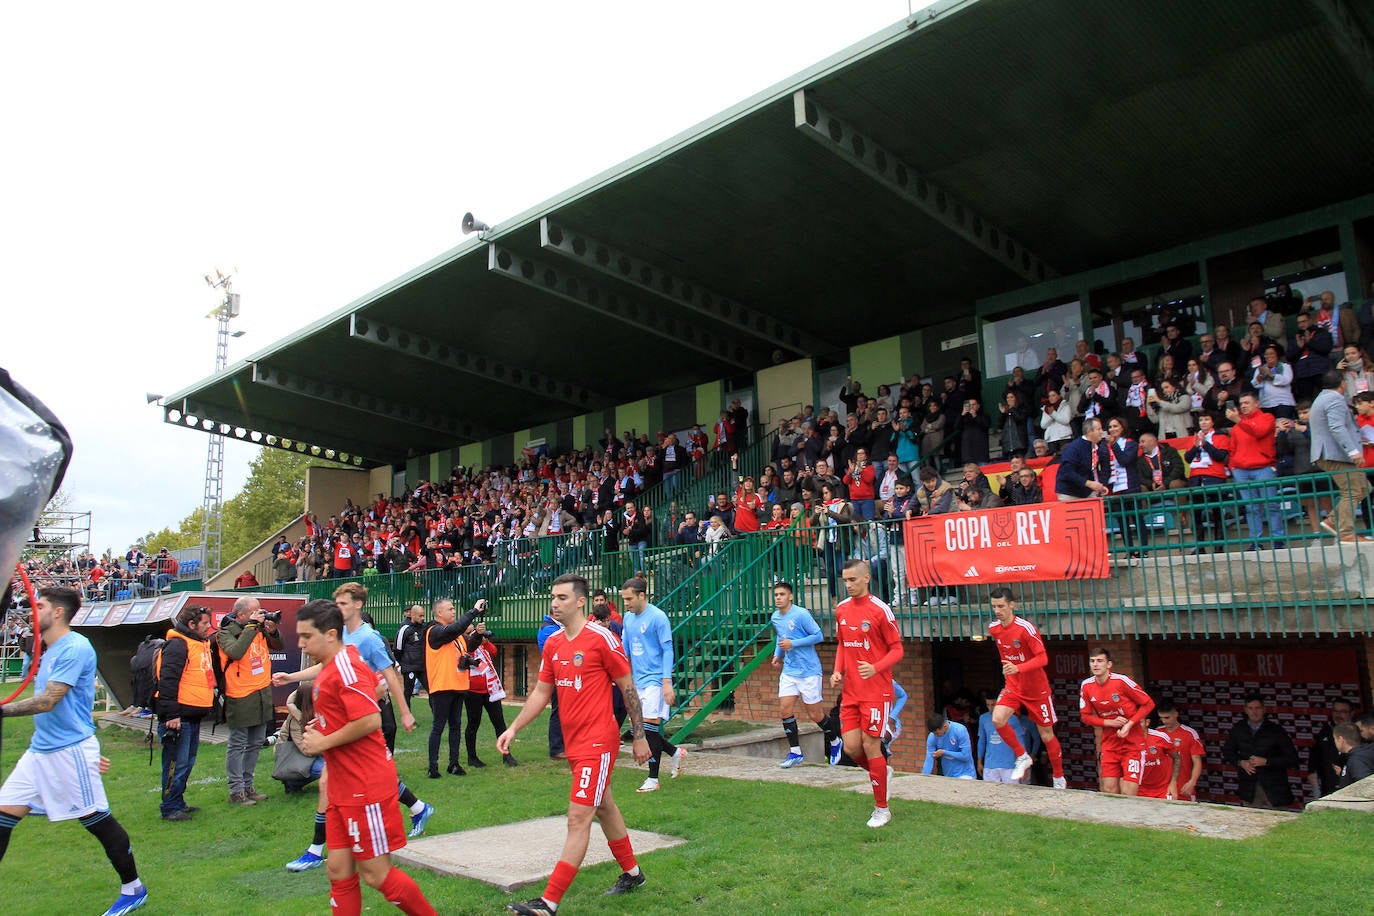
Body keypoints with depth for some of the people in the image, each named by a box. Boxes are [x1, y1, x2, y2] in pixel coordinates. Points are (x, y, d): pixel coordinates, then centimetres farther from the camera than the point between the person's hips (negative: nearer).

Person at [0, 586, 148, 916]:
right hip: (39, 750, 9)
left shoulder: (75, 648, -17)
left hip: (70, 751, -9)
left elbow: (47, 702, -21)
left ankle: (133, 890, 14)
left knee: (97, 819, 0)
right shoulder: (48, 651, 13)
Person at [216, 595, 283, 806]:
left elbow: (278, 646, 15)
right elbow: (235, 652, -26)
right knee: (238, 746, 1)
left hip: (263, 695, 7)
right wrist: (251, 626, -22)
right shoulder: (226, 633, -8)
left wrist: (273, 631, -5)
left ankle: (247, 786, 26)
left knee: (255, 744, 15)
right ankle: (236, 791, 10)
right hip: (240, 697, -7)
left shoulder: (259, 629, 8)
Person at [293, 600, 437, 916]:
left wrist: (324, 742, -15)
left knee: (375, 873, -1)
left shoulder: (347, 667, -18)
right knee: (339, 870, 10)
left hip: (366, 788, -9)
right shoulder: (328, 668, 13)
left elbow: (370, 720, -27)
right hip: (343, 788, 9)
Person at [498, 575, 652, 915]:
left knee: (579, 817, -9)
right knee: (604, 807, 21)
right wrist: (513, 728, 5)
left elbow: (628, 688, -8)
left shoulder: (602, 639, -14)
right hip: (573, 743, 8)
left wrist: (639, 736, -5)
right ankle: (632, 873, 38)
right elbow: (541, 693, 14)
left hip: (598, 743, -8)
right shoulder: (552, 644, 7)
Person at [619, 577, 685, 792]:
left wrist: (667, 682, -16)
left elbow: (667, 650, -11)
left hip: (655, 680, -8)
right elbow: (624, 648, 19)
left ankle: (653, 779, 3)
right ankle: (676, 752, 28)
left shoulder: (658, 617, -11)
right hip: (636, 681, 8)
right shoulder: (628, 618, 10)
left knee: (649, 726, -9)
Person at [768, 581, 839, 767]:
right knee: (785, 708, -5)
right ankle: (795, 752, 4)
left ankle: (834, 741, 28)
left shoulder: (801, 614, -15)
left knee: (814, 714, 2)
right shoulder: (775, 618, 7)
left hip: (809, 671, -6)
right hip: (789, 671, 6)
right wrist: (777, 654, 9)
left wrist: (793, 644, -20)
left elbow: (818, 636, -15)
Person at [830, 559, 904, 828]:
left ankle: (882, 809, 14)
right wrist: (838, 671, 4)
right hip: (850, 692, 6)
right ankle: (881, 773, 35)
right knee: (851, 747, 3)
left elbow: (897, 649, -7)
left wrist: (876, 668, -24)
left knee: (870, 746, -3)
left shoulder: (880, 610, -11)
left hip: (876, 691, -5)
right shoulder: (841, 609, 7)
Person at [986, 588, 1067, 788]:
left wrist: (1018, 668, -36)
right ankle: (1022, 757, 3)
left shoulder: (1026, 628, -21)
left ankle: (1059, 779, 27)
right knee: (997, 719, -20)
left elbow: (1043, 658, -23)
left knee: (1046, 735, 6)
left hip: (1037, 689, -4)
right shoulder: (993, 629, -1)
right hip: (1013, 687, 5)